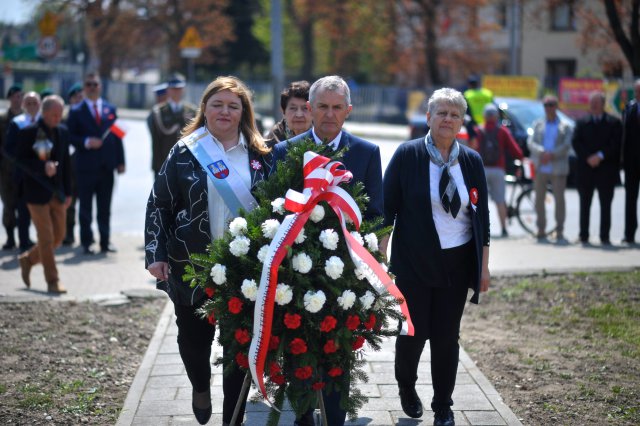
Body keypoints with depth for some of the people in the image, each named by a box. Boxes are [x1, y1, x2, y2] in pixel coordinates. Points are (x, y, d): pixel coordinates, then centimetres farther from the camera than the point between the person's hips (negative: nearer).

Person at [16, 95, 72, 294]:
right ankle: (52, 281, 6)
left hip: (57, 193, 6)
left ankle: (28, 259, 31)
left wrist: (67, 192, 10)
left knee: (59, 236, 9)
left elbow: (65, 163, 12)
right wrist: (42, 167, -26)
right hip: (37, 193, -6)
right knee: (46, 238, -4)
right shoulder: (28, 132, -8)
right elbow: (21, 159, -11)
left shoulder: (62, 132, 9)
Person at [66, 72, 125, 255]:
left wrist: (120, 161, 5)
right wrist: (86, 142, -20)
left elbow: (117, 135, 10)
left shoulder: (110, 109, 10)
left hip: (106, 166, 3)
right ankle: (86, 243, 10)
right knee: (86, 207, 4)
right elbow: (70, 137, -3)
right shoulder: (76, 111, 1)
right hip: (86, 166, -3)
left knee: (105, 208, 8)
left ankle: (105, 242, 14)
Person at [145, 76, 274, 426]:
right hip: (192, 265, -1)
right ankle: (201, 387, 44)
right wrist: (156, 254, -8)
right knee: (194, 337, 12)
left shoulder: (259, 155, 4)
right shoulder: (185, 152, -2)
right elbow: (159, 205, -1)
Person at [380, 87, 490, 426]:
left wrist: (484, 265, 7)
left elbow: (482, 214, 8)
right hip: (414, 262, -2)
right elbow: (386, 207, -4)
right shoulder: (407, 155, -6)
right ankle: (406, 387, 32)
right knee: (413, 331, 2)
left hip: (457, 264, 3)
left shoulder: (472, 160, 4)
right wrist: (380, 255, -7)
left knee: (447, 336, 6)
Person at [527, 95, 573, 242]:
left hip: (558, 169, -2)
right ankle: (541, 230, 13)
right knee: (539, 199, 4)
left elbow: (567, 145, -4)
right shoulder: (538, 124, 14)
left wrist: (552, 155, -19)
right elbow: (530, 142, 2)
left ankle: (559, 232, 0)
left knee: (559, 199, -4)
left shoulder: (565, 127, 9)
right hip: (540, 168, 2)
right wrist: (541, 152, -17)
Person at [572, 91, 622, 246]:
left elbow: (615, 144, -5)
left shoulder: (614, 123, 4)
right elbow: (575, 142, -1)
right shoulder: (582, 122, 9)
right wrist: (588, 158, -13)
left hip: (606, 170, -1)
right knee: (585, 205, 6)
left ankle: (604, 237, 4)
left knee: (605, 206, 0)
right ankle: (584, 236, 11)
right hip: (585, 170, 1)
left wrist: (600, 156, -16)